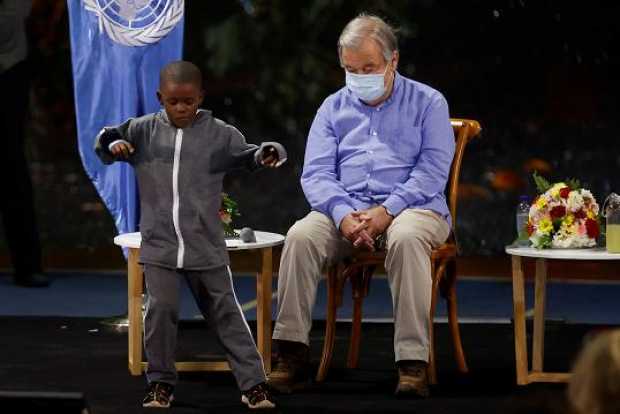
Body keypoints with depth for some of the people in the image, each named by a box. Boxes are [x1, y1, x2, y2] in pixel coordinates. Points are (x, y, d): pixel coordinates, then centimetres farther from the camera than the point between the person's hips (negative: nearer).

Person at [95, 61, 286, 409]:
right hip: (159, 244, 1)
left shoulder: (219, 134, -2)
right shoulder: (144, 131, 2)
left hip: (206, 246, -1)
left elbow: (247, 155, -1)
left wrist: (267, 154, -24)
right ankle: (161, 382, 12)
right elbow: (104, 145, 6)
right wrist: (114, 144, -18)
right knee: (160, 309, -5)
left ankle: (253, 383, 8)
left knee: (226, 313, 5)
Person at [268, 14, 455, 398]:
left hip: (410, 207, -3)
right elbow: (317, 173, 4)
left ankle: (413, 362, -39)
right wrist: (344, 215, -17)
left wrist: (387, 211, -20)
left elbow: (433, 170, -6)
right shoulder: (334, 107, 15)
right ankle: (292, 354, -26)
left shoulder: (428, 103, 6)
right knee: (301, 236, -28)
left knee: (407, 238, -38)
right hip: (346, 208, 3)